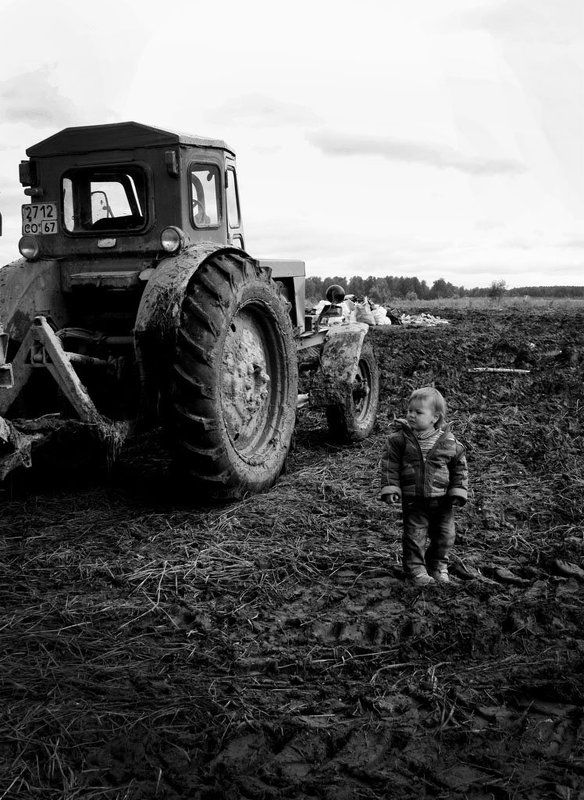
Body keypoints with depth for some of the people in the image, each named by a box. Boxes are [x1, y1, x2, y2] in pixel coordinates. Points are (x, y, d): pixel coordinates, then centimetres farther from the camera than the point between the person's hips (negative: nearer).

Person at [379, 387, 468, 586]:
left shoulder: (449, 442, -7)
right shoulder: (399, 438, -9)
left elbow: (460, 466, 4)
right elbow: (389, 465, -4)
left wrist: (458, 491, -1)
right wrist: (390, 488, -11)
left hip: (442, 500, 2)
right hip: (413, 500, -1)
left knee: (445, 535, 12)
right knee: (414, 535, 2)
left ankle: (438, 565, 33)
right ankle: (416, 567, 20)